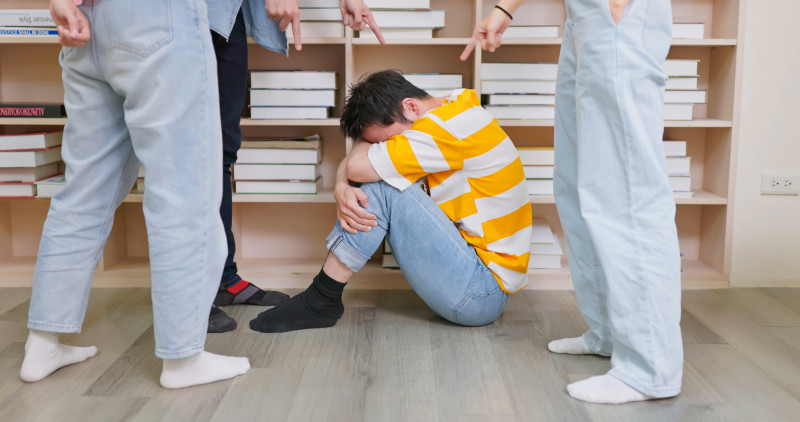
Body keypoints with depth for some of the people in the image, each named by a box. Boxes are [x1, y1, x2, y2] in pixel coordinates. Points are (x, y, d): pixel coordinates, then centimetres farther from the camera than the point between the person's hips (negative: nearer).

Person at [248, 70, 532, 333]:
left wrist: (371, 135, -2)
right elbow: (350, 164, 7)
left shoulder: (453, 126, -21)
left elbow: (357, 167, -24)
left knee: (383, 185, -18)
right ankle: (322, 299, 8)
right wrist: (341, 189, -15)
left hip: (481, 295, -10)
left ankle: (321, 301, -7)